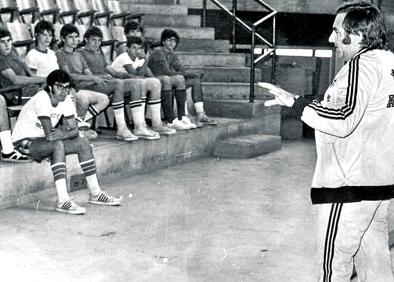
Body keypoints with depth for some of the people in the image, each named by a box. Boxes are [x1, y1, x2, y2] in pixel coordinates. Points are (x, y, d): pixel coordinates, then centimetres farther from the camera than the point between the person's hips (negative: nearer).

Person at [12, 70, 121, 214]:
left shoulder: (66, 100, -2)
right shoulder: (42, 100, -26)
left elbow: (74, 131, -6)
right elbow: (49, 136, -32)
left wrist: (63, 134, -28)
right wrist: (66, 133, -16)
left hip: (41, 140, 8)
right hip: (24, 143, -8)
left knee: (83, 142, -4)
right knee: (58, 145, -35)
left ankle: (95, 193, 2)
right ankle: (62, 201, -38)